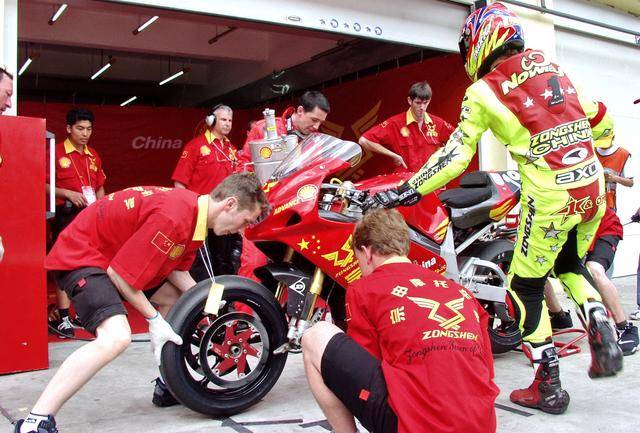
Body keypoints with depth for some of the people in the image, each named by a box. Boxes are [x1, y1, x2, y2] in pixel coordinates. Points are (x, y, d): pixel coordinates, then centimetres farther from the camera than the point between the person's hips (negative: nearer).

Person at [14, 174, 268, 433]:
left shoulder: (196, 211, 0)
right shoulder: (174, 218, -31)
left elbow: (176, 270, 8)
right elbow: (120, 274, -26)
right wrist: (154, 319, -16)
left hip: (114, 253, 11)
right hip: (80, 257, -11)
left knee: (175, 298, 19)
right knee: (116, 337, -29)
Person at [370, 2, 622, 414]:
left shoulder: (483, 91, -4)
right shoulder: (552, 65, 13)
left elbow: (456, 155, -7)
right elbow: (601, 122, 17)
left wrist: (408, 190, -2)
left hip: (550, 198, -6)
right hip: (593, 188, 7)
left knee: (526, 288, 9)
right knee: (571, 264, 29)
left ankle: (549, 386, 13)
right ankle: (603, 332, 9)